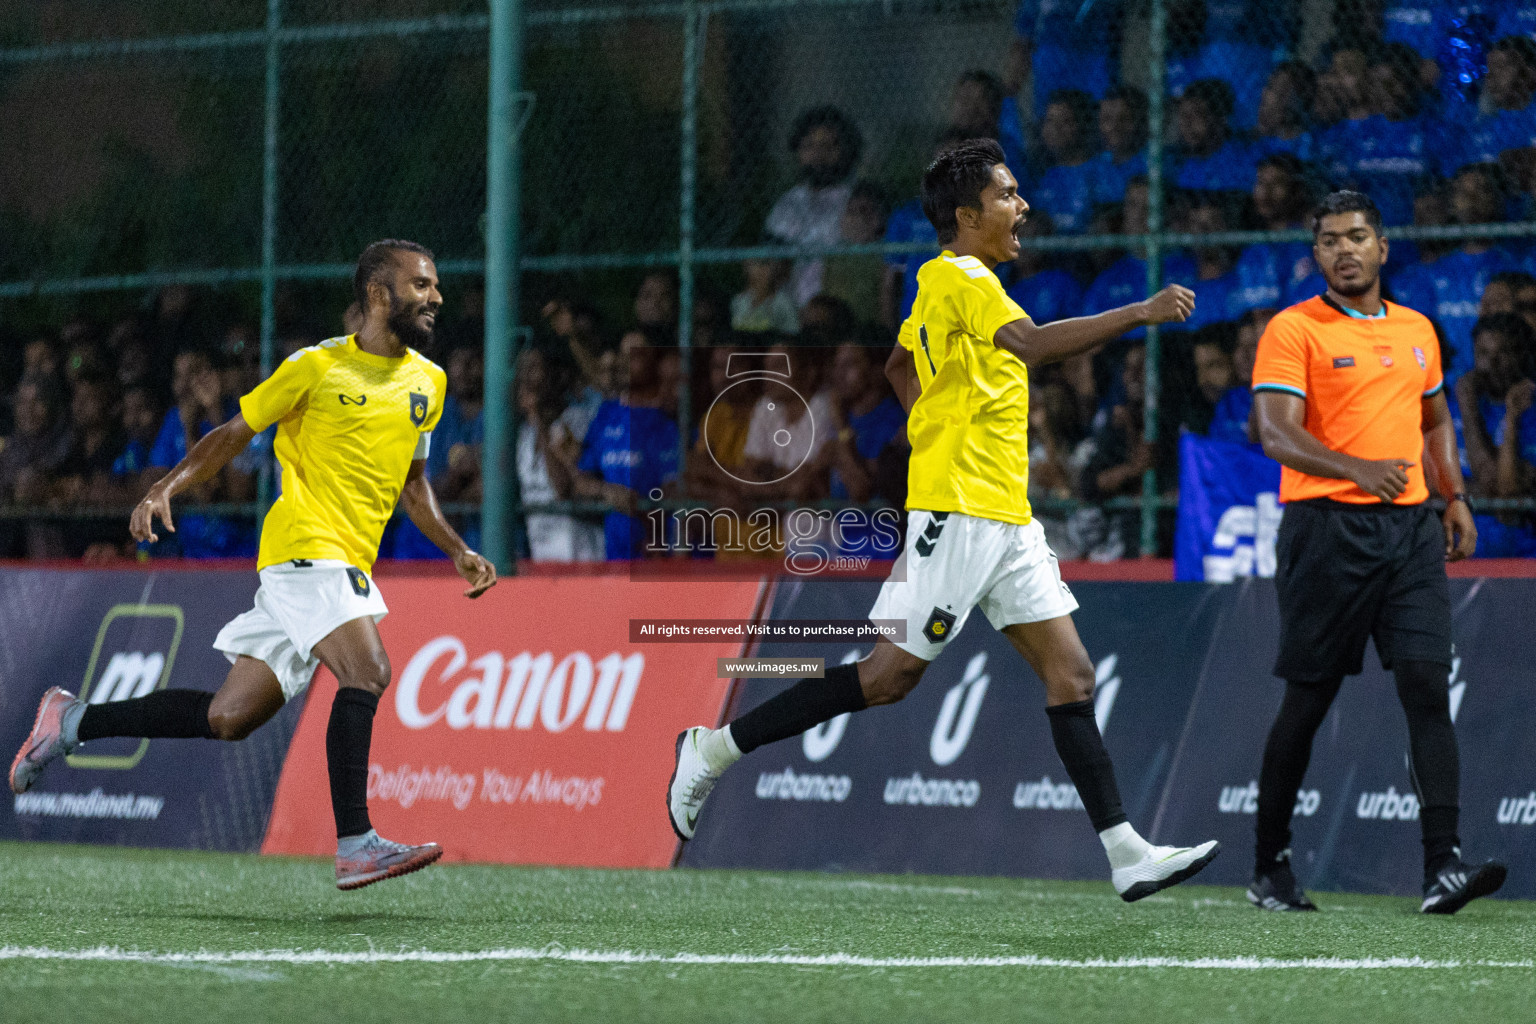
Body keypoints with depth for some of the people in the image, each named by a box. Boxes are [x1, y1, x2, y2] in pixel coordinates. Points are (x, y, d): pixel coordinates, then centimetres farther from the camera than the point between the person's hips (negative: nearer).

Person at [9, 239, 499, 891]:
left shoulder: (427, 384, 14)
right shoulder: (318, 367, -4)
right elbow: (232, 435, 4)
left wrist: (458, 553, 15)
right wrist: (165, 490, -8)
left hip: (349, 566, 7)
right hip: (305, 544, -7)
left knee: (230, 717, 3)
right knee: (366, 671, -26)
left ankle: (73, 721, 17)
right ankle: (354, 846, -26)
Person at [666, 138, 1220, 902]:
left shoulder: (955, 282, 17)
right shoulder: (958, 278, -13)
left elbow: (899, 366, 32)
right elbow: (1031, 344, -30)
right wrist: (1141, 314, -30)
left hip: (1007, 519, 10)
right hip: (956, 512, -10)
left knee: (1070, 674, 2)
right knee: (891, 673, -6)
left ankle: (1125, 853, -1)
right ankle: (715, 747, 5)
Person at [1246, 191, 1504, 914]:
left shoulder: (1417, 331, 17)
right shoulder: (1293, 330, -2)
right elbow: (1276, 432, -13)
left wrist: (1455, 496, 16)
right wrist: (1357, 468, -27)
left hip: (1410, 528, 4)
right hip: (1327, 526, -4)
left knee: (1426, 684, -9)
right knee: (1309, 697, 1)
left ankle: (1442, 867, -15)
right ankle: (1270, 868, 14)